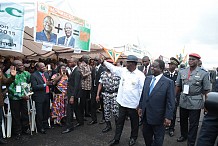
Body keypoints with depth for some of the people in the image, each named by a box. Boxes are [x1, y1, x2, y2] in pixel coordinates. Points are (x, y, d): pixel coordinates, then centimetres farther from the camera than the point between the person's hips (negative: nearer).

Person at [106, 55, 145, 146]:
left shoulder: (140, 75, -14)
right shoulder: (123, 70, 0)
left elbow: (143, 90, -13)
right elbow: (113, 68, 10)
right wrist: (103, 61, 10)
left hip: (133, 104, -4)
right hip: (122, 102, 5)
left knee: (134, 122, 16)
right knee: (120, 121, 15)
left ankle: (133, 138, 39)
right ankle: (116, 139, 31)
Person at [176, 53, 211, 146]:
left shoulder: (204, 74, -7)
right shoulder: (182, 72, 2)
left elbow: (206, 90, -6)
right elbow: (178, 86, 8)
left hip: (196, 102, -3)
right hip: (183, 101, 4)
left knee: (193, 123, 8)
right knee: (183, 120, 19)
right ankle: (183, 135, 43)